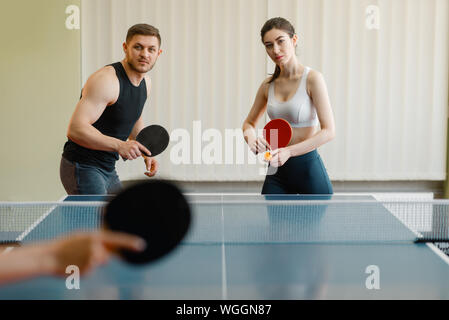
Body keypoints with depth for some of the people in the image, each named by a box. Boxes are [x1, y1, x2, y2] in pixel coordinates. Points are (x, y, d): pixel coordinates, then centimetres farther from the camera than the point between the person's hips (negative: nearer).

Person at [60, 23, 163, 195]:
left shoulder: (145, 82, 8)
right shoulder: (106, 80, -21)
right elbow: (75, 129, -29)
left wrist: (146, 153, 11)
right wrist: (119, 145, -38)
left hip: (108, 170, 9)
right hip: (82, 168, -9)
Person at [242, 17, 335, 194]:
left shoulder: (312, 79, -10)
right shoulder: (268, 85, 6)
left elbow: (329, 131, -16)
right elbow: (249, 123, 18)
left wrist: (289, 151, -25)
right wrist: (251, 139, -7)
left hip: (308, 166, -4)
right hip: (277, 170, 5)